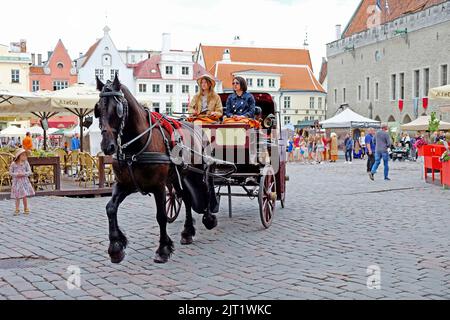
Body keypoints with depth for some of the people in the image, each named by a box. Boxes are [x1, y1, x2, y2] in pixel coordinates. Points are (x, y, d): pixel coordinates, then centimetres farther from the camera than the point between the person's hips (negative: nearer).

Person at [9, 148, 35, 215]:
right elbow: (11, 172, 1)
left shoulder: (26, 163, -2)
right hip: (16, 182, 0)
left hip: (24, 181, 0)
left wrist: (23, 174, -20)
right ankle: (17, 209, 16)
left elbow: (29, 172, -3)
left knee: (24, 196, 1)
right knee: (17, 197, 4)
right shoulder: (13, 164, -4)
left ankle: (26, 209, 16)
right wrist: (16, 174, -16)